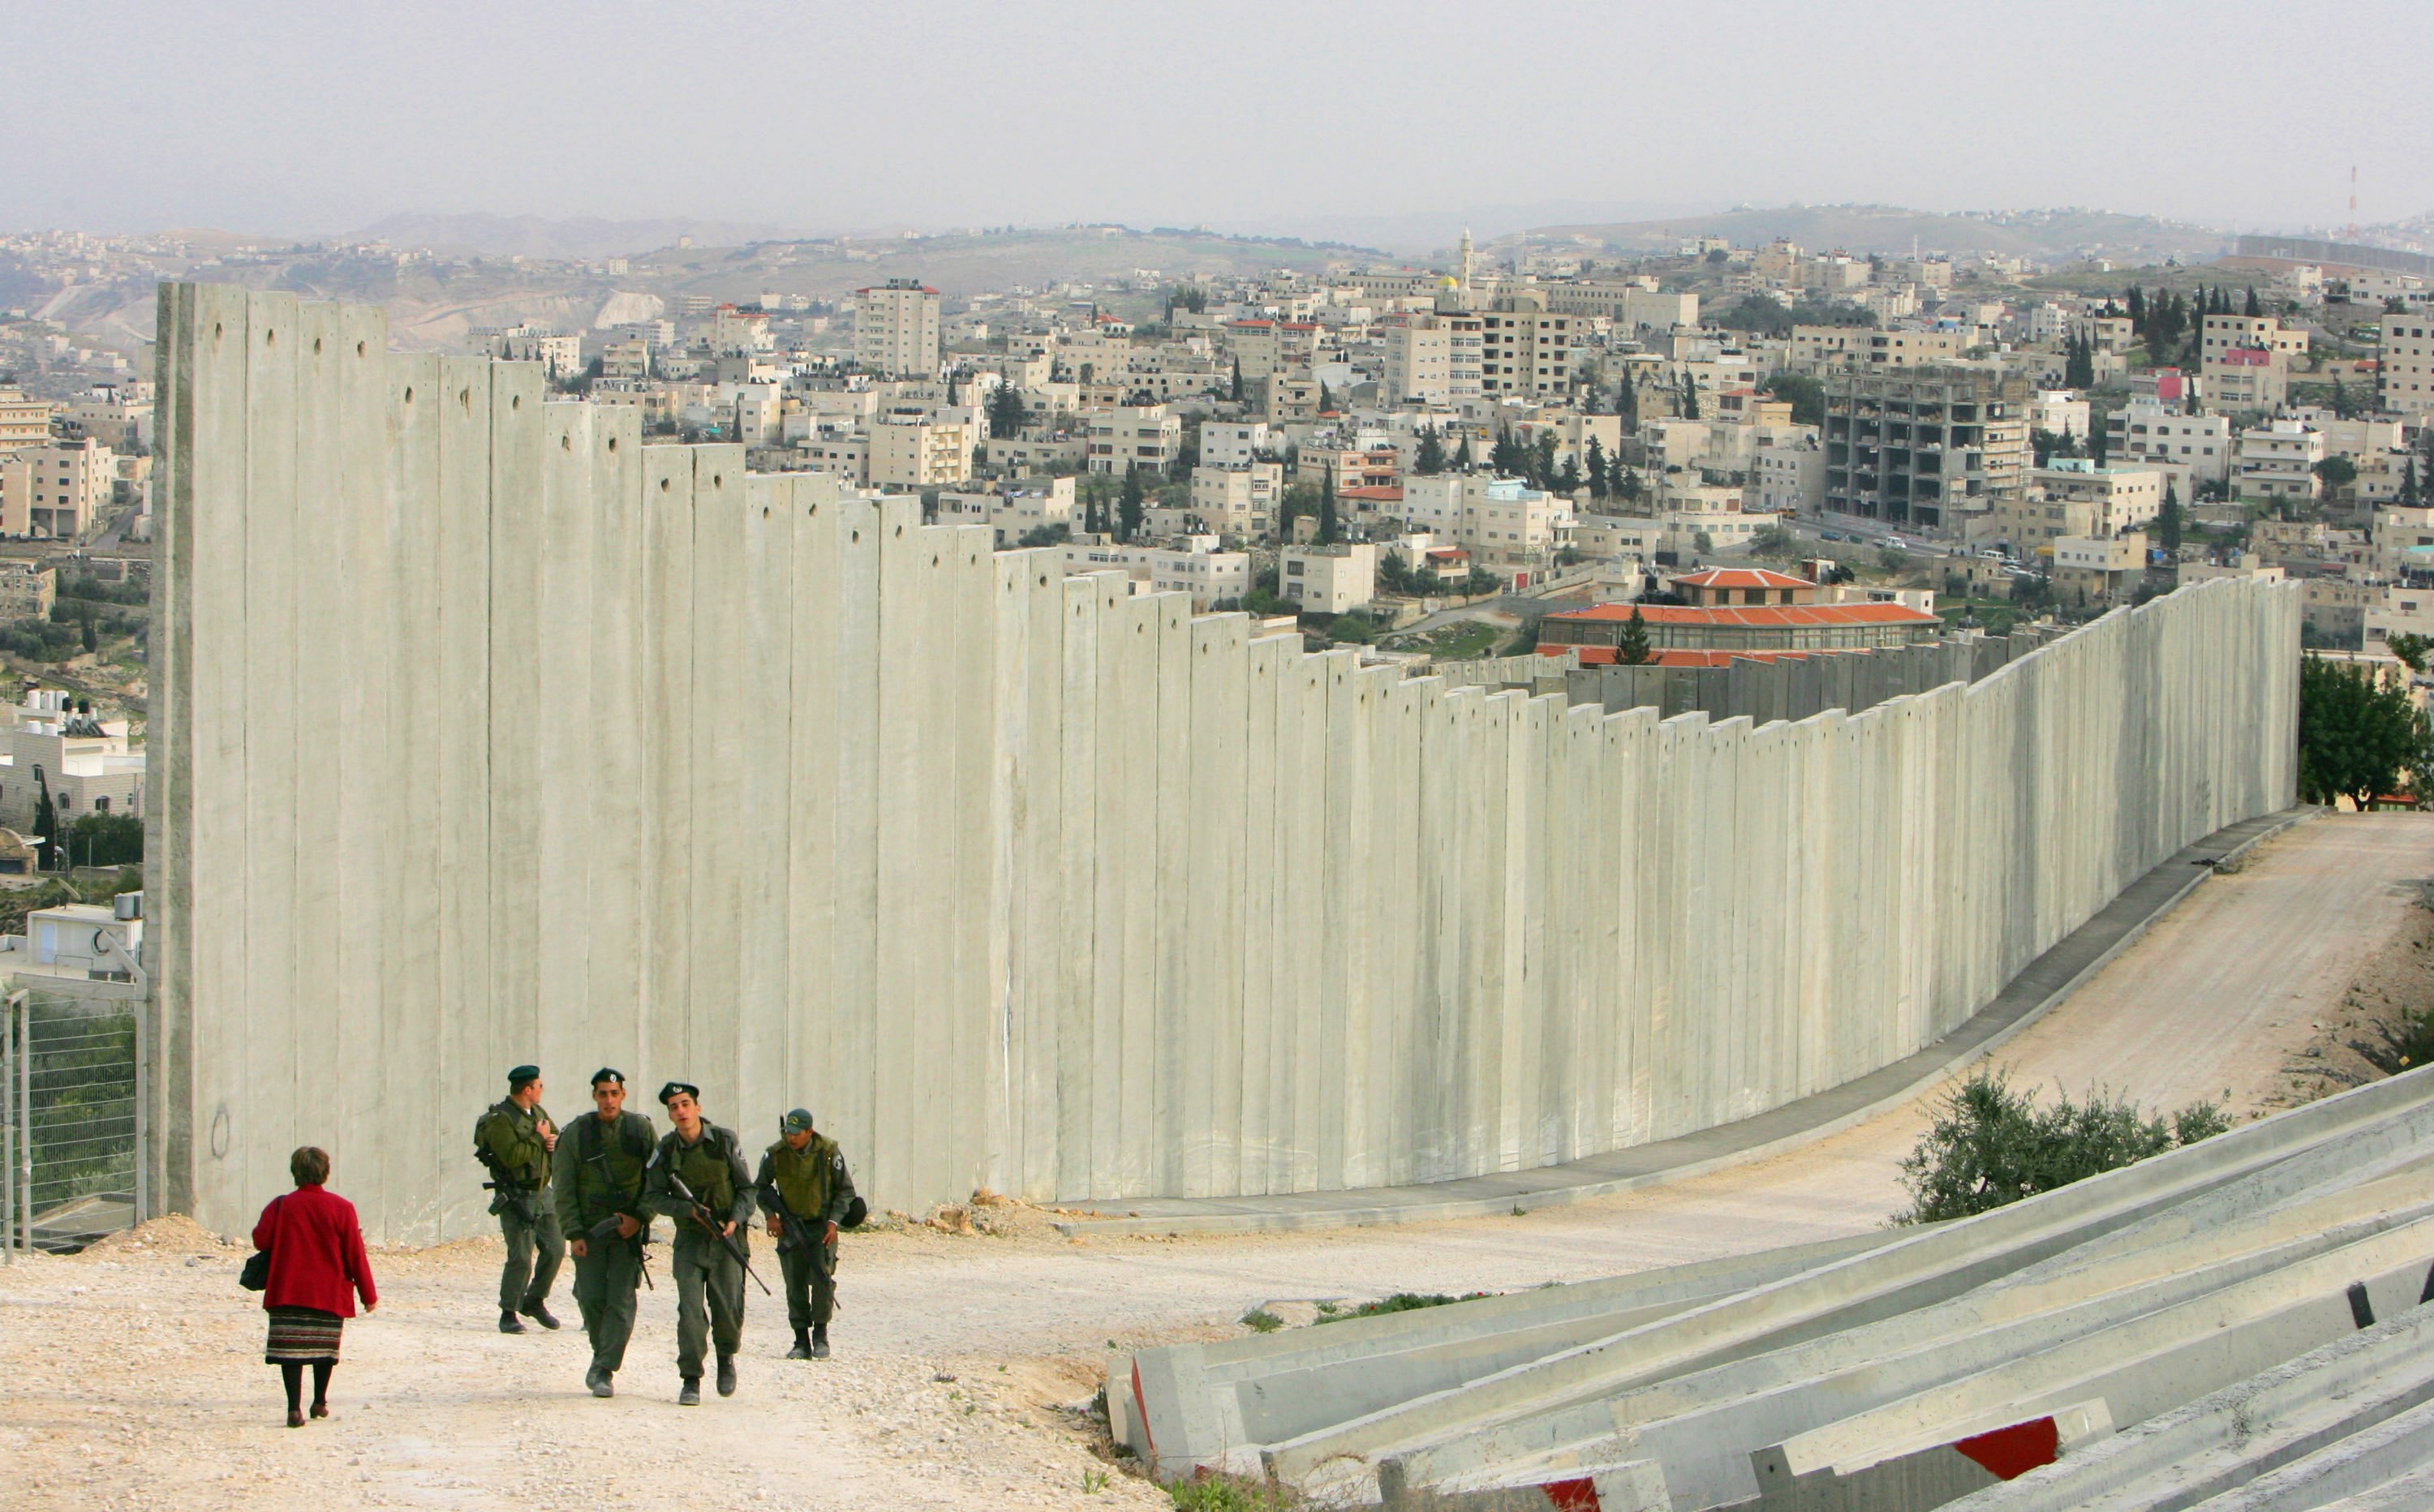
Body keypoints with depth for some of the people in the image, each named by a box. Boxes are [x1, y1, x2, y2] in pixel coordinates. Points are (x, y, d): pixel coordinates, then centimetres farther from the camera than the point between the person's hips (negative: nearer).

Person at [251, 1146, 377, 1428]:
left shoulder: (280, 1207, -4)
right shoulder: (341, 1209, -4)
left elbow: (261, 1240, -4)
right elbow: (355, 1255, -3)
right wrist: (369, 1294, 3)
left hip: (288, 1292, -1)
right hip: (330, 1293, 1)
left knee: (290, 1350, -3)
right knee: (324, 1347, 19)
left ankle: (295, 1408, -16)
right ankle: (320, 1402, 29)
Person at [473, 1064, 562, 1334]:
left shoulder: (538, 1113, 12)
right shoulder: (500, 1119, -14)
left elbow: (560, 1139, 19)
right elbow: (511, 1155, -26)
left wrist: (554, 1143, -4)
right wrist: (538, 1138, -16)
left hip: (541, 1193, 8)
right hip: (516, 1197, -8)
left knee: (555, 1249, 9)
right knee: (521, 1257, -10)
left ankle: (535, 1301, 26)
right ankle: (508, 1314, -1)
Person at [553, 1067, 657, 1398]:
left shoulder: (642, 1130, 2)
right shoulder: (576, 1134, 1)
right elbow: (563, 1188, 1)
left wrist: (640, 1217, -8)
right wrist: (573, 1234, -7)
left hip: (628, 1230, -1)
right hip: (589, 1230, 1)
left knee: (620, 1302, -6)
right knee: (591, 1298, -1)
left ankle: (606, 1371, -3)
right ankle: (601, 1354, 24)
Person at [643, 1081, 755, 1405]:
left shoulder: (726, 1142, -3)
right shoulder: (665, 1149, 0)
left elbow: (746, 1188, 2)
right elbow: (655, 1196, 1)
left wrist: (735, 1220, -15)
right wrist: (690, 1210, -15)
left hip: (727, 1238, -1)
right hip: (689, 1241, 1)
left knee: (729, 1309, -4)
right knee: (690, 1311, -9)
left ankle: (726, 1357, 27)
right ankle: (691, 1381, -4)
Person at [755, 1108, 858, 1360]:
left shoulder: (829, 1152, -10)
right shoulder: (775, 1154, -6)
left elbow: (845, 1190, 0)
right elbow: (761, 1187, 9)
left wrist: (834, 1221, -9)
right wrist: (770, 1215, -6)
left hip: (822, 1224, -2)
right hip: (791, 1225, 2)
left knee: (822, 1279, -12)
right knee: (795, 1285, -1)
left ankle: (820, 1335, 3)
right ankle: (802, 1341, 5)